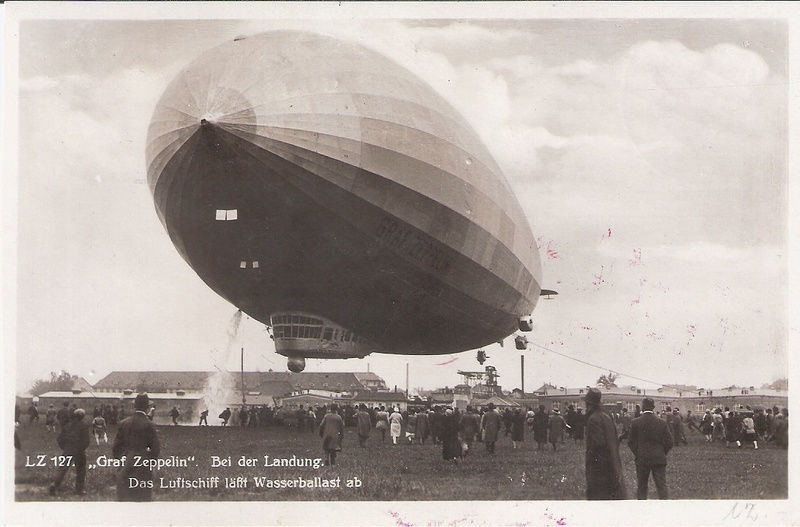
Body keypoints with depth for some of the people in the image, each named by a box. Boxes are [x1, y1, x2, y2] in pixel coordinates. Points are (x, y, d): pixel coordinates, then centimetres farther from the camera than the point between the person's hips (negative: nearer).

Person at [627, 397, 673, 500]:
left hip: (642, 460, 0)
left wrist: (637, 454, 9)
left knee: (641, 486, 10)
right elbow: (669, 442, -1)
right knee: (662, 485, 2)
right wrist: (663, 454, 12)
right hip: (659, 459, 0)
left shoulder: (635, 423, -7)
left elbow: (631, 442, -4)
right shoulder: (662, 423, -4)